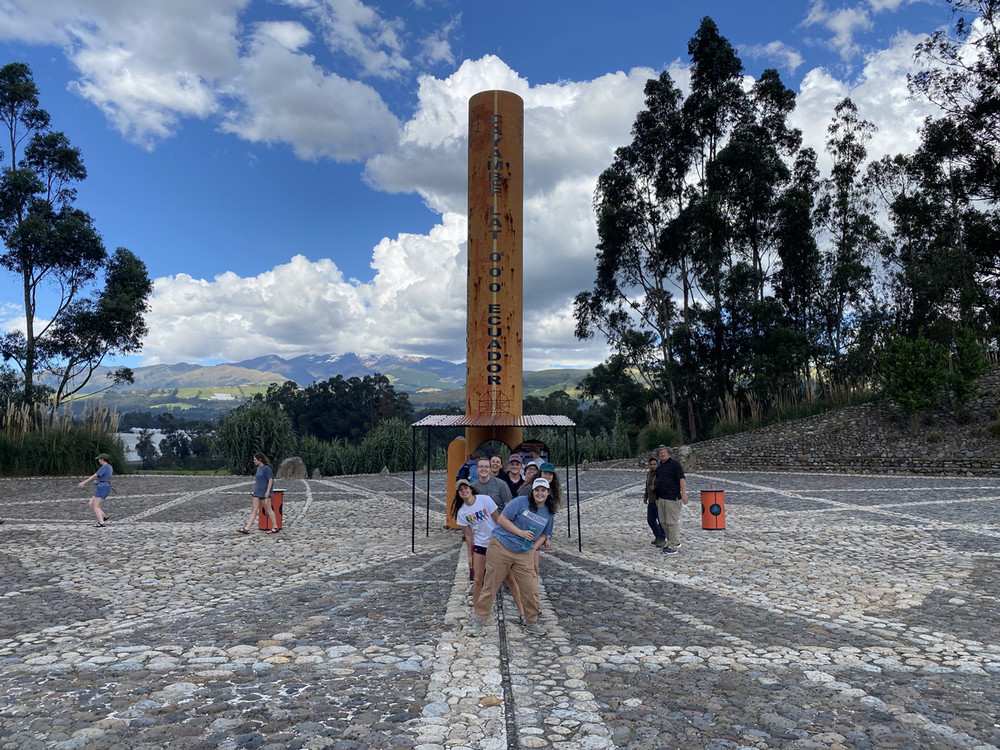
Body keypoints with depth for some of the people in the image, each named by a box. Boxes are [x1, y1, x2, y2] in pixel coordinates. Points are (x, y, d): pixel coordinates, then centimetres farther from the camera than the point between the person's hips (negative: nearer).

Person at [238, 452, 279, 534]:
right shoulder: (259, 468, 14)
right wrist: (255, 490, 23)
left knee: (268, 509, -2)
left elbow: (270, 480, -16)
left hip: (264, 493, -8)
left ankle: (275, 527, 7)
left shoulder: (267, 468, -12)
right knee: (254, 510, 4)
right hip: (257, 493, 8)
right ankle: (247, 529, 0)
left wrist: (268, 491, -22)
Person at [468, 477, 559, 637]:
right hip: (501, 548, -4)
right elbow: (501, 519, -10)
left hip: (524, 555, 4)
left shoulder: (549, 513, 9)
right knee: (490, 586, 1)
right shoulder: (521, 501, -9)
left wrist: (533, 548, 7)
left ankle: (531, 623, 22)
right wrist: (521, 532, -15)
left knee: (531, 589, 1)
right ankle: (478, 621, 15)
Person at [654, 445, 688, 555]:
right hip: (661, 498, 8)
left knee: (672, 522, -6)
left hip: (672, 498, -8)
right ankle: (676, 541, 26)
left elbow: (681, 479, -13)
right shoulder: (659, 467, 17)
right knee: (663, 522, 12)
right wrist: (657, 498, 24)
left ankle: (673, 547, -2)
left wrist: (684, 493, -22)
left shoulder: (674, 464, -5)